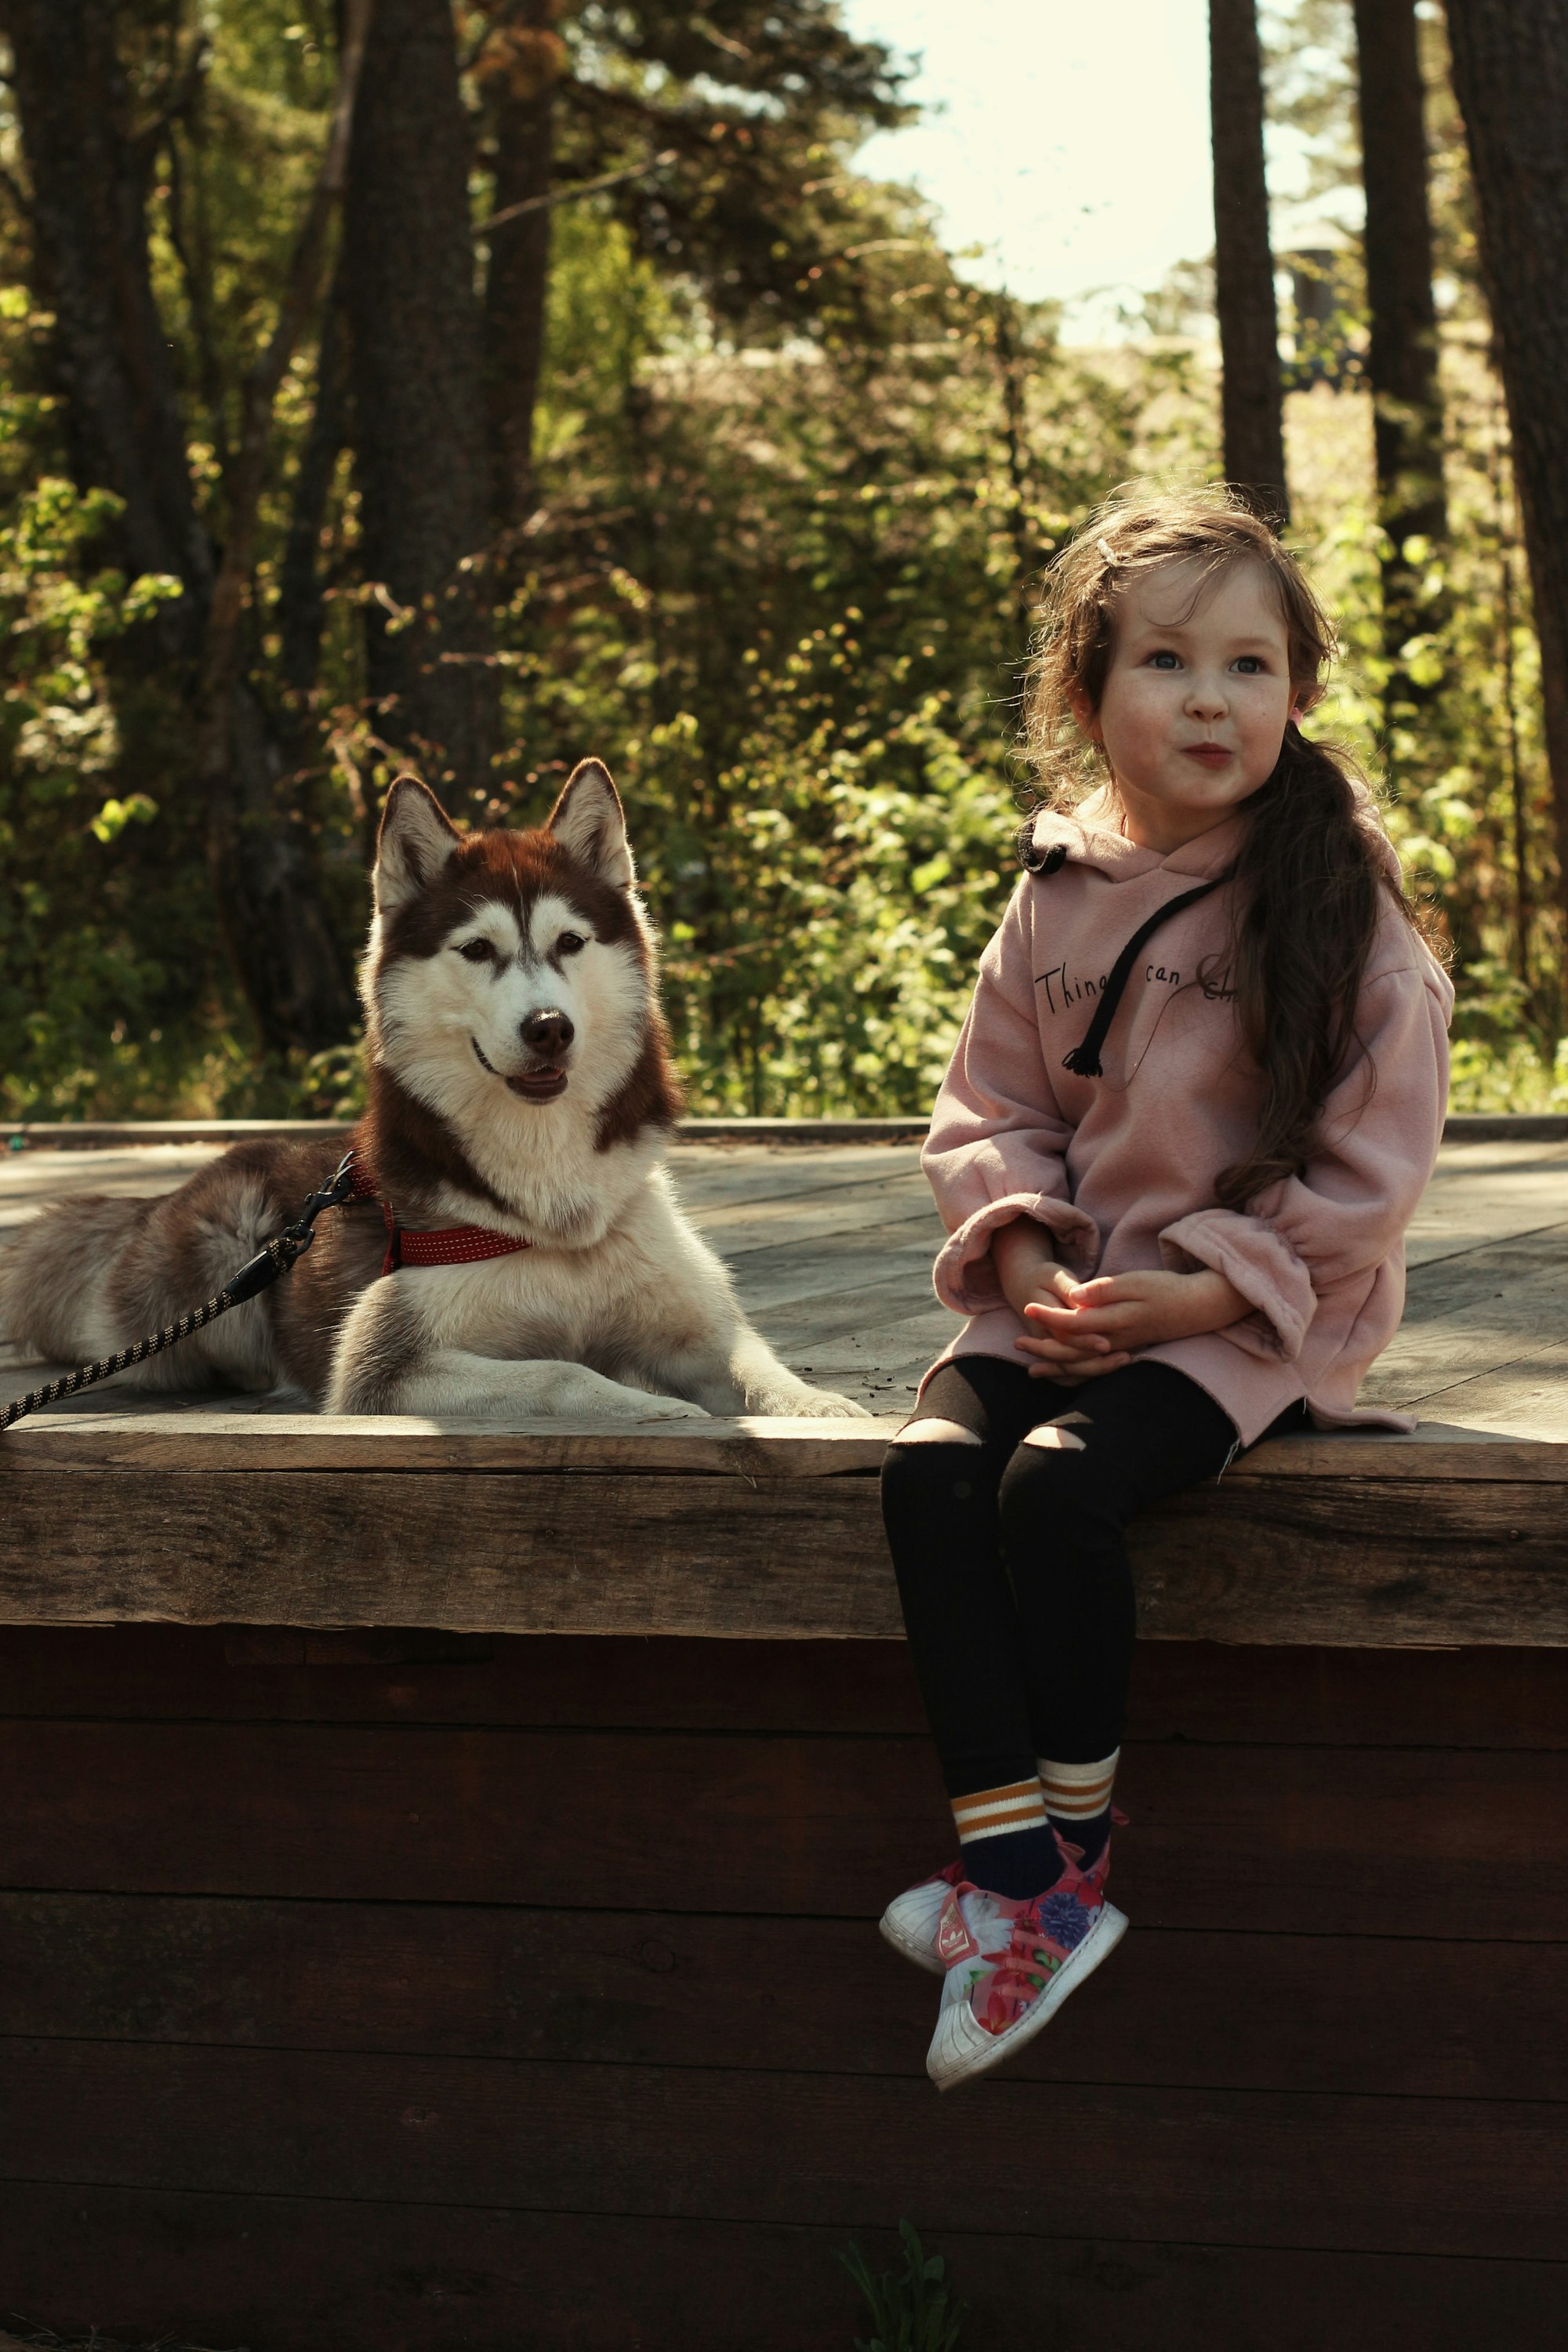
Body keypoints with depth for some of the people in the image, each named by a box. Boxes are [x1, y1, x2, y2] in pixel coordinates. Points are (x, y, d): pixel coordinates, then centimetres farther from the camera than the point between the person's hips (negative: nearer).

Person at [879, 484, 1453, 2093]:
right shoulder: (1055, 896, 6)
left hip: (1253, 1313, -5)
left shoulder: (1338, 901, -8)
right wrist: (1023, 1253, -9)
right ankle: (1013, 1866, -22)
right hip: (1070, 1290, 5)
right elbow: (989, 1110, 11)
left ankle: (1068, 1845, -11)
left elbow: (1367, 1165, -9)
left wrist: (1201, 1294, -17)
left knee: (1060, 1481, -28)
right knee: (931, 1466, -22)